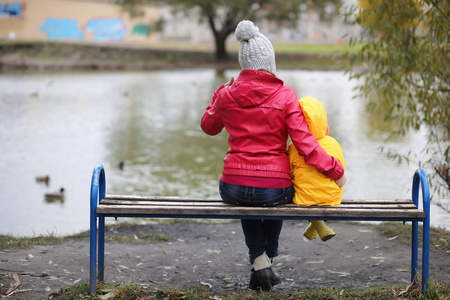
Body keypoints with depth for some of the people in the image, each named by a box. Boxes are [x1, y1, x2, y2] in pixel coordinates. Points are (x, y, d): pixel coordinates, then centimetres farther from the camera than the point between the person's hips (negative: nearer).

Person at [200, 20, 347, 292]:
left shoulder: (228, 95, -1)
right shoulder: (285, 96, -9)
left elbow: (209, 127, 19)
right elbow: (305, 144, -12)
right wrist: (336, 170, -1)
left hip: (233, 186, 1)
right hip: (274, 187, -1)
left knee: (245, 199, 40)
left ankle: (260, 262, 26)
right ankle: (269, 259, 46)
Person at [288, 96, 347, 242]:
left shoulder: (293, 148, -13)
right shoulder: (333, 144, -9)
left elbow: (289, 174, -1)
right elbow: (341, 167, 4)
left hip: (304, 199, -2)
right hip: (333, 198, 2)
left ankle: (318, 225, 17)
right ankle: (313, 227, 32)